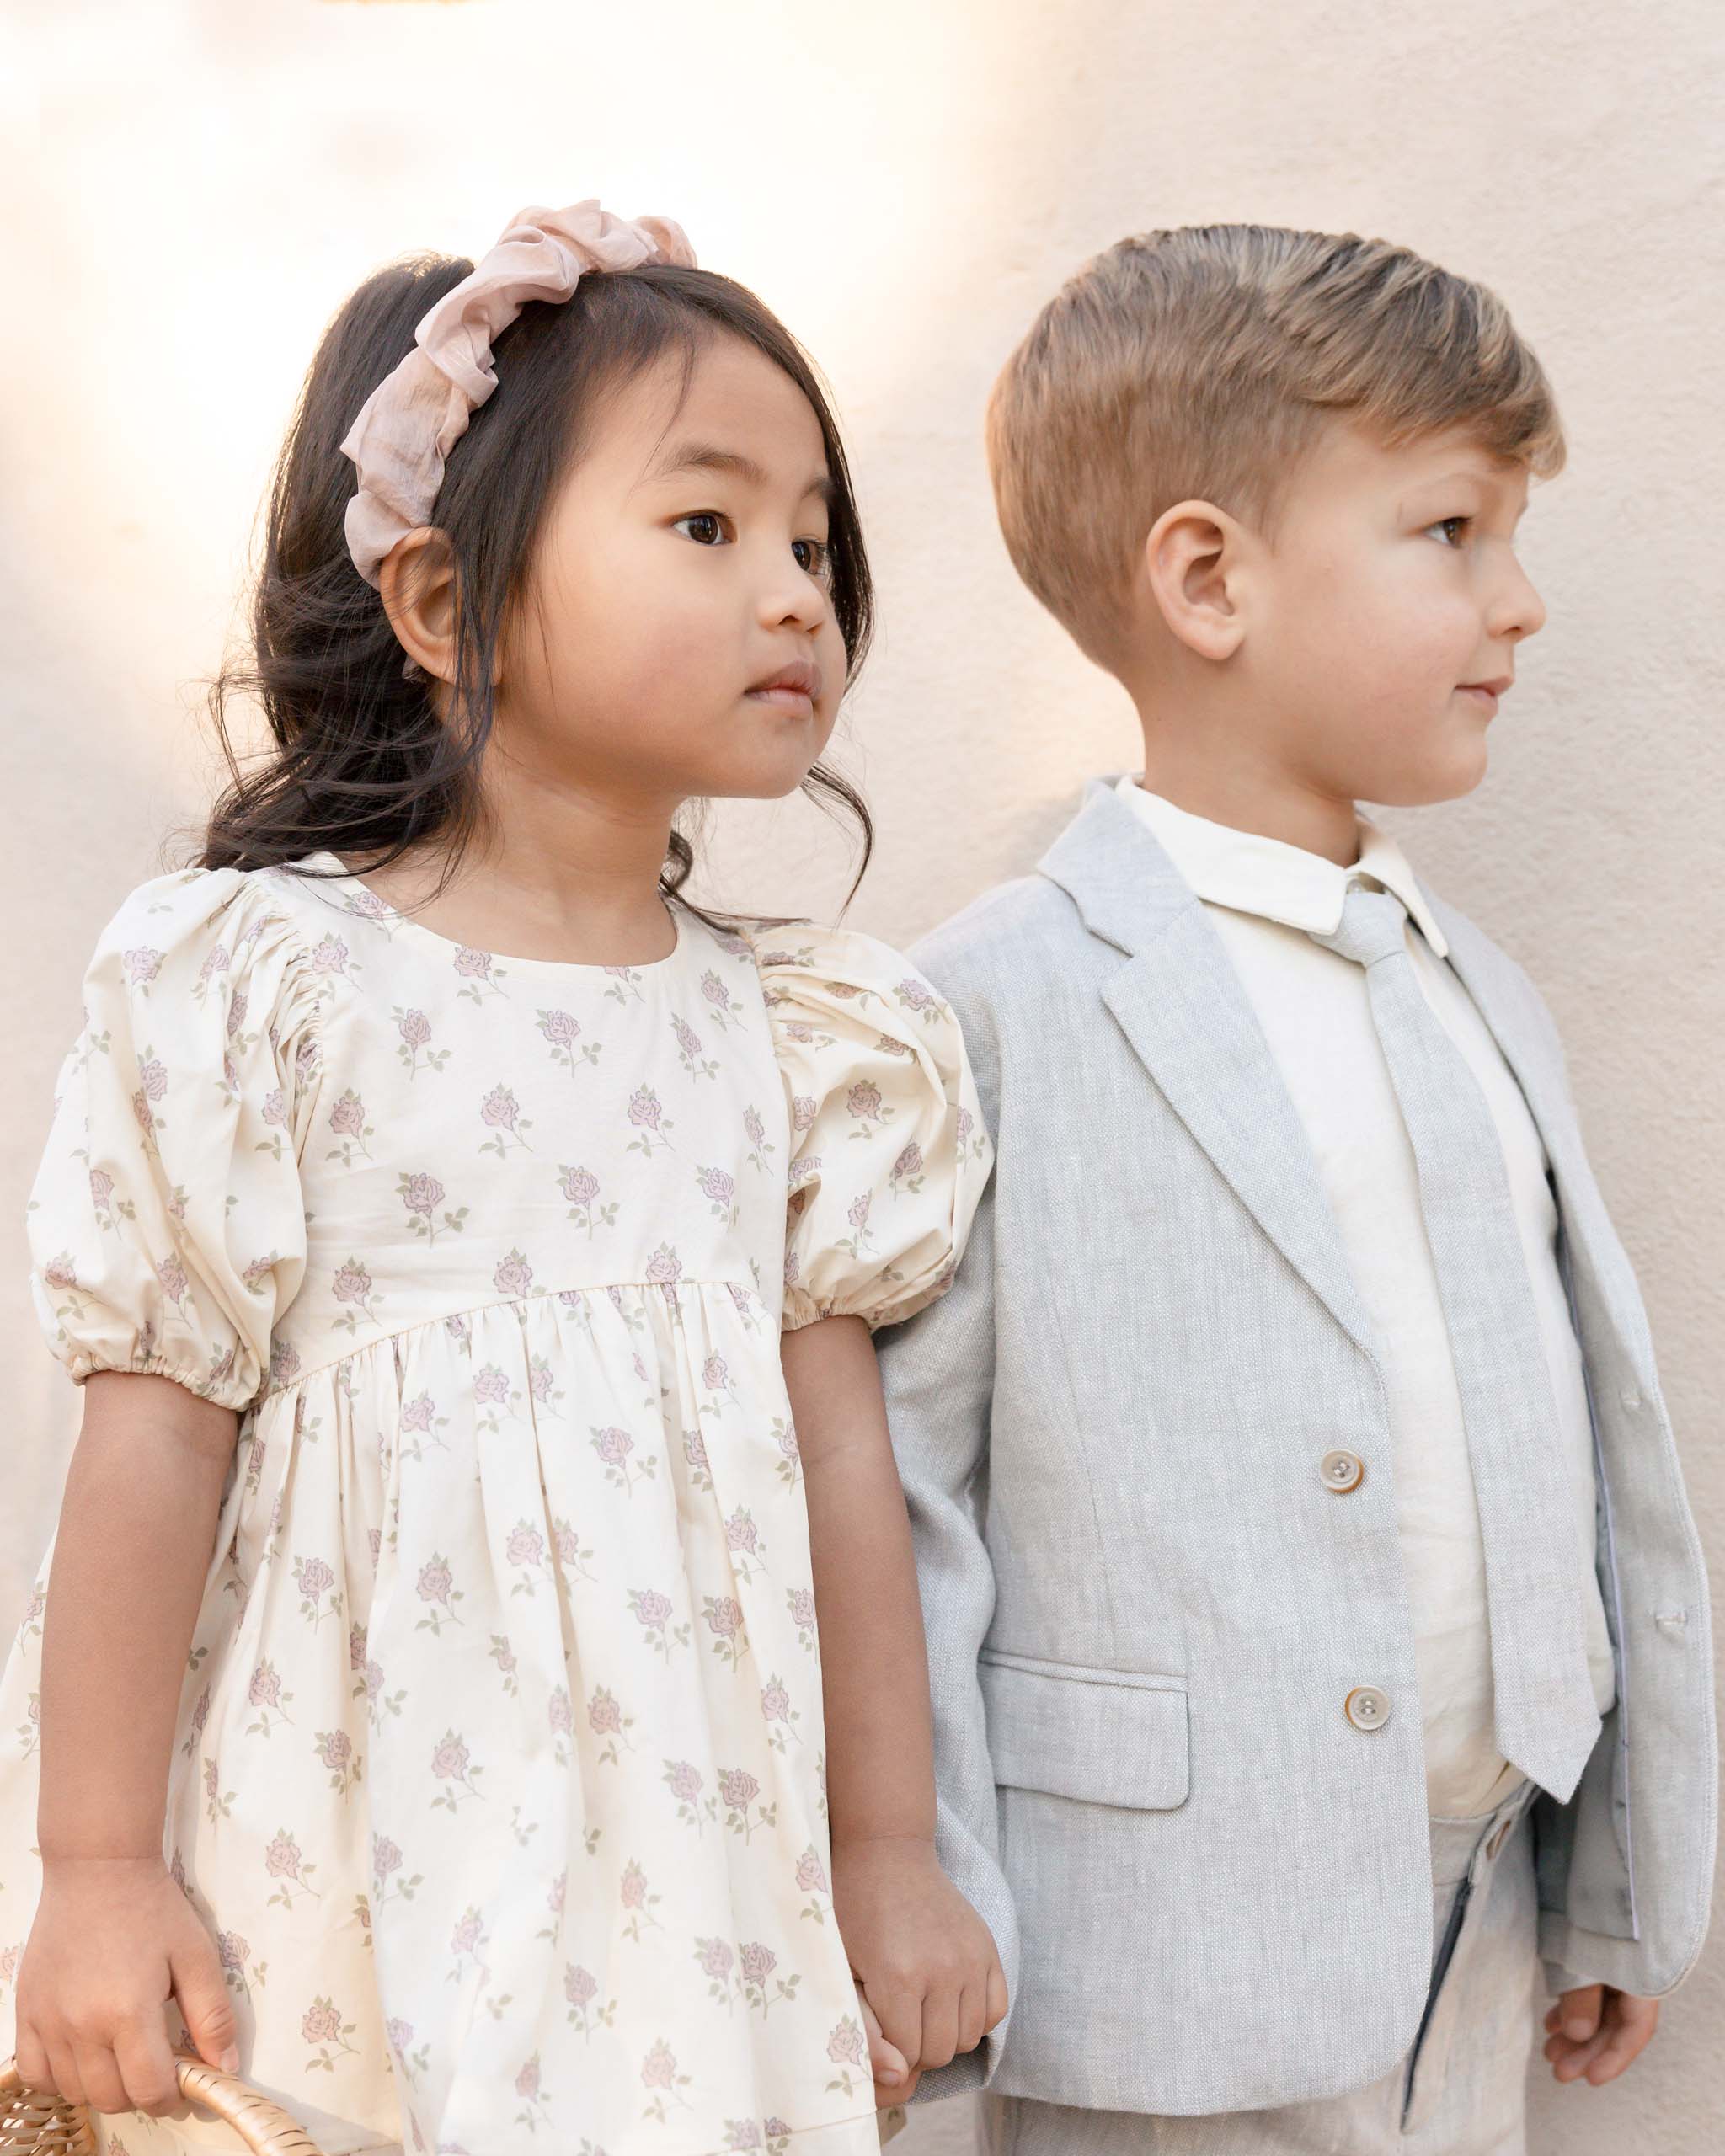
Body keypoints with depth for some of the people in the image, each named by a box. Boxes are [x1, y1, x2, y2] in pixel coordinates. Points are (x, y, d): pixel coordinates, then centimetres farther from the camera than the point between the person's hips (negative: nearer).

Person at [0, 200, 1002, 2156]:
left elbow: (839, 1441, 7)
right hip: (349, 1855, -4)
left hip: (687, 1852, 4)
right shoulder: (271, 976, -9)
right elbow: (160, 1425, -8)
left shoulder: (787, 1027, 5)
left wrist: (893, 1847, 10)